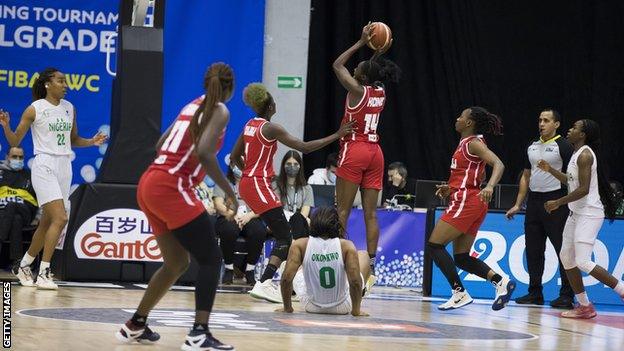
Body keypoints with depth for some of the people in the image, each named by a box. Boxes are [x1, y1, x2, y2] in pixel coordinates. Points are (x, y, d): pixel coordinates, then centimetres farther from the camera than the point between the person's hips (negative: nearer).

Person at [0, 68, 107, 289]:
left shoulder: (69, 108, 10)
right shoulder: (35, 109, -5)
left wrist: (92, 142, 5)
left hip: (64, 167, 6)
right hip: (44, 165, -6)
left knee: (47, 223, 10)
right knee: (60, 218, -19)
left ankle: (23, 266, 27)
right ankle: (43, 274, -15)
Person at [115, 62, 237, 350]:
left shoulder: (193, 106, 20)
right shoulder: (219, 111, -4)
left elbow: (161, 145, 25)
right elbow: (204, 152, -19)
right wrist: (228, 191, -11)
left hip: (149, 186, 8)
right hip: (171, 188, -8)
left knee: (177, 262, 19)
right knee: (211, 259, -6)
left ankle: (135, 326, 24)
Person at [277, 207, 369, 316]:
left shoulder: (300, 245, -15)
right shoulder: (346, 246, -18)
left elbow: (286, 278, -20)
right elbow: (355, 282, -24)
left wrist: (287, 308, -6)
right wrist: (356, 311, -10)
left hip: (311, 307, 1)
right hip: (342, 307, -1)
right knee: (363, 255, 24)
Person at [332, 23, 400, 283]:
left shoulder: (358, 91, -11)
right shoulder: (381, 91, 6)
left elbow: (337, 65, 0)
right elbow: (375, 71, 28)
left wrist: (361, 43, 0)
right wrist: (379, 53, 14)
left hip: (354, 151, -6)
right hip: (375, 153, 6)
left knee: (343, 211, -3)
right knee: (370, 214, 3)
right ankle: (370, 266, -1)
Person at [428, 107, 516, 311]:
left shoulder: (473, 143, -10)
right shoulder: (466, 144, 19)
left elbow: (498, 164, -23)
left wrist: (489, 187, -40)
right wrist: (451, 189, 26)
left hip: (467, 202, -10)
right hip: (467, 201, 10)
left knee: (434, 245, -7)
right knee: (461, 258, 8)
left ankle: (460, 293, -9)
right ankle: (501, 282, 0)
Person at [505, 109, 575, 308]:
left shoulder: (563, 146, -4)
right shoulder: (532, 147, 16)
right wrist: (518, 205, 16)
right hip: (534, 201, 7)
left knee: (563, 250, -5)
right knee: (533, 249, 8)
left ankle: (567, 296, -3)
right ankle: (535, 293, 15)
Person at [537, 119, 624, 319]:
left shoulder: (585, 155, -16)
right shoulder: (578, 153, 14)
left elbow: (584, 189, -23)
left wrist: (559, 202, -18)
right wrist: (551, 170, 20)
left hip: (589, 214, -10)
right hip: (576, 213, 10)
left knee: (583, 262, -15)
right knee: (566, 258, 9)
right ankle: (584, 306, 13)